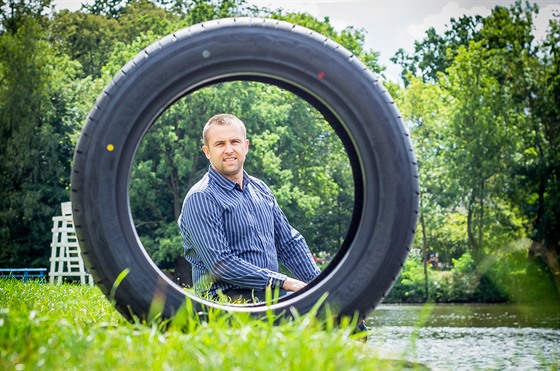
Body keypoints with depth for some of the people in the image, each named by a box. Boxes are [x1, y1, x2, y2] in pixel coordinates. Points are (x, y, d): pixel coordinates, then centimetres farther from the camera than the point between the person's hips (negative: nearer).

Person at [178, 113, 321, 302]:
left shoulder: (260, 189, 17)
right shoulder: (201, 198, -8)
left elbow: (289, 242, 21)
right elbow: (220, 263, -16)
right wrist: (282, 281, -16)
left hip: (272, 293, 8)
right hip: (229, 297, -8)